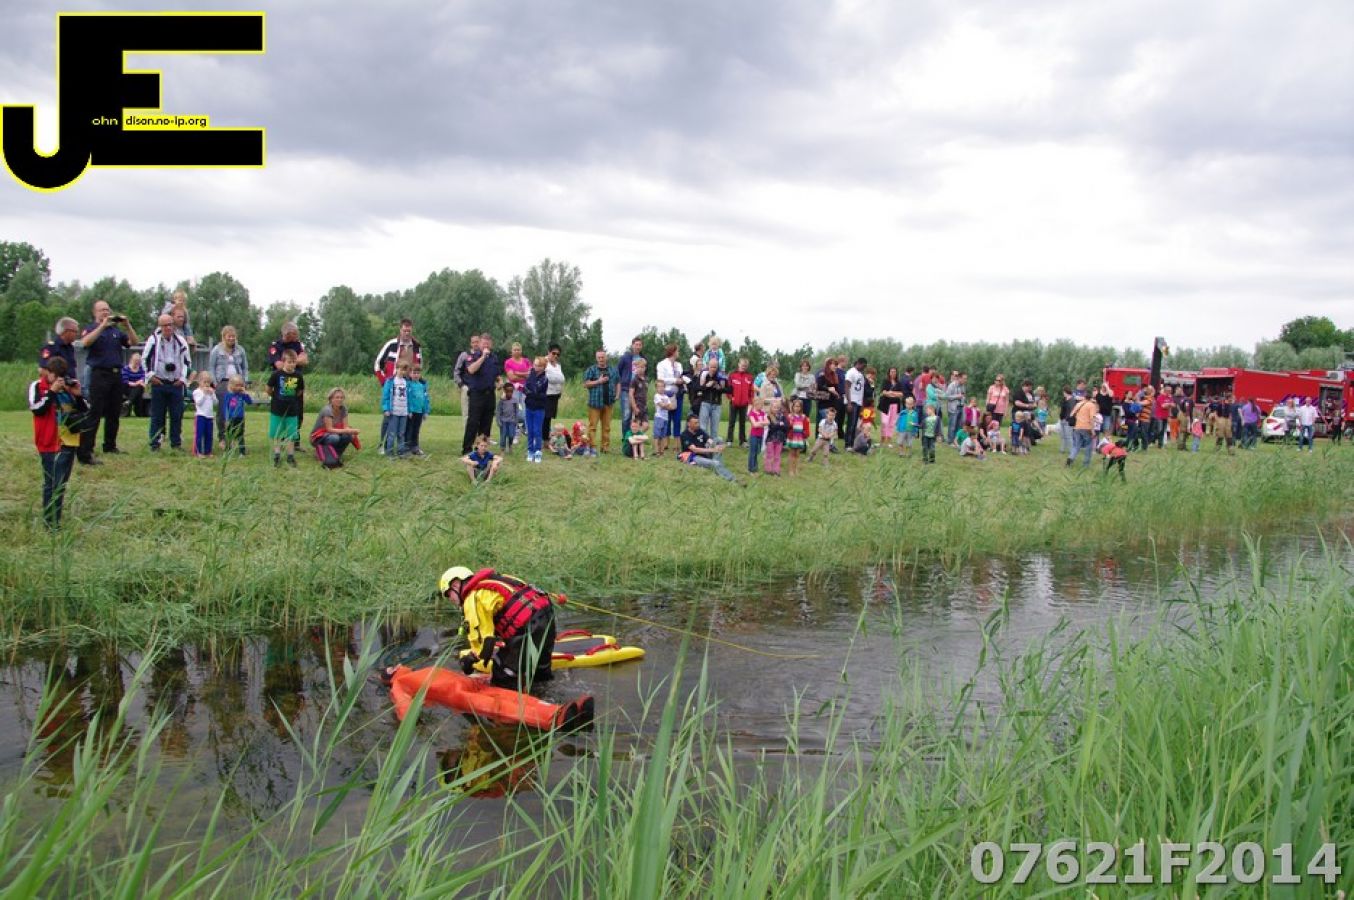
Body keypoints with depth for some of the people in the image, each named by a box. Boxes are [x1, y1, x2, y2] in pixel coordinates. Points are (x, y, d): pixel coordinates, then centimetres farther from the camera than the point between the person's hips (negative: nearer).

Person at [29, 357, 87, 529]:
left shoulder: (68, 387, 9)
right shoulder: (37, 387, -1)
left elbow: (86, 411, 9)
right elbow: (36, 409, -16)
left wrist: (78, 395, -6)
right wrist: (52, 391, -17)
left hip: (69, 442, 4)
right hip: (49, 443, -4)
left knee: (61, 484, 9)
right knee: (51, 484, -3)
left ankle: (55, 521, 15)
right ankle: (50, 522, 0)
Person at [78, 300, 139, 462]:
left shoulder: (116, 330, 16)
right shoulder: (91, 328, 1)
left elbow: (134, 342, 7)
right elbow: (85, 342, -19)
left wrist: (127, 325, -7)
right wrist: (103, 325, -22)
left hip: (116, 374, 6)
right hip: (100, 374, -6)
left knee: (114, 414, 13)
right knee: (94, 414, -10)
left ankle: (110, 446, 26)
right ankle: (85, 452, -12)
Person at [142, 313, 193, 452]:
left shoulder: (181, 341, 5)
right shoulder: (153, 340, -2)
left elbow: (187, 361, 12)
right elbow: (145, 359, 3)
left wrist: (183, 378, 6)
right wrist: (151, 375, -2)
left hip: (176, 384, 2)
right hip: (158, 383, -2)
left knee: (177, 415, 3)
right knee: (157, 415, 1)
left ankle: (176, 443, 11)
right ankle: (155, 443, 7)